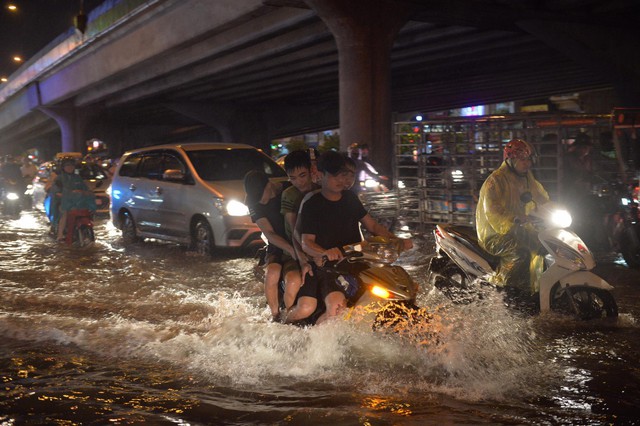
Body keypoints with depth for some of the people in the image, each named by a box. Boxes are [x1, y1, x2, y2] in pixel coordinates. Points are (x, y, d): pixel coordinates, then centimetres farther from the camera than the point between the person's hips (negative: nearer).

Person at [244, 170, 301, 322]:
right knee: (272, 272, -32)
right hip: (276, 248, 2)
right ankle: (275, 316, -13)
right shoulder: (255, 205, 1)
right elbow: (269, 234, -10)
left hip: (296, 248, -2)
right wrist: (290, 249, -26)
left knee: (293, 281, -31)